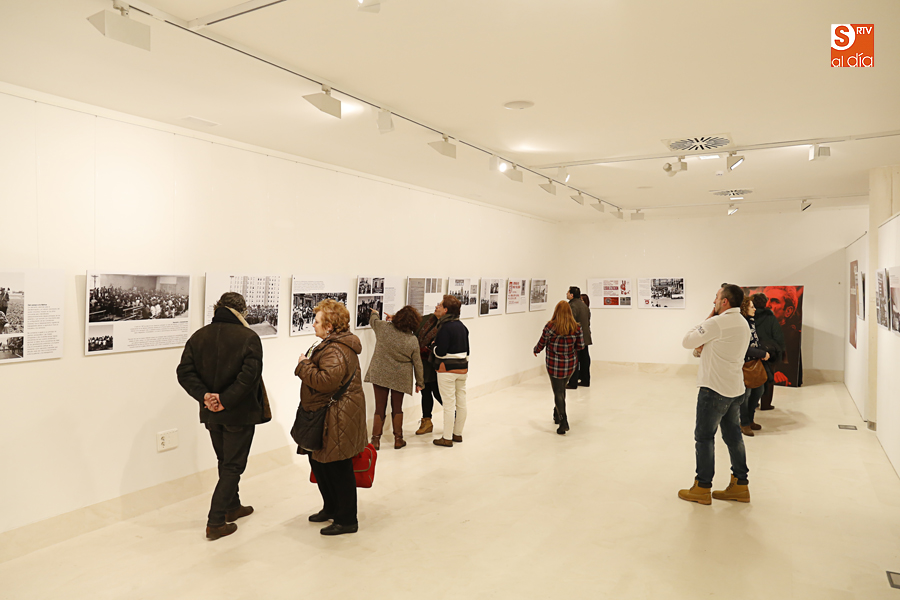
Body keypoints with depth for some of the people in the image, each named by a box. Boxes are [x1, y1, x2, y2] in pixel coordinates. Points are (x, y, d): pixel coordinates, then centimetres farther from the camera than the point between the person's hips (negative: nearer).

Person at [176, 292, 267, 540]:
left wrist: (204, 395, -11)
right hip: (239, 413, -5)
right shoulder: (248, 337, -14)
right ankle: (215, 522, 5)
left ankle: (232, 507, 38)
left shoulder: (198, 336, 2)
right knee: (232, 466, 6)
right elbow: (249, 374, -24)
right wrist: (225, 400, -19)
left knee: (225, 462, 22)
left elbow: (184, 372, -5)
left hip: (211, 414, 5)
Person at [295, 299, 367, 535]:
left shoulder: (336, 351, -22)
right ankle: (331, 508, 38)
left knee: (338, 470, 1)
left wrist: (303, 365, -19)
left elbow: (326, 381, -33)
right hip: (324, 418, 11)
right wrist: (307, 365, 10)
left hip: (337, 420, -11)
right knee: (318, 463, 21)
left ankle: (347, 520, 16)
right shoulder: (332, 344, 14)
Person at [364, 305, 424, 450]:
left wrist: (374, 313, 35)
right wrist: (419, 382, 10)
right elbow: (417, 363, -2)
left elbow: (373, 320, 11)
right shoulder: (413, 340, -10)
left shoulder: (383, 327, -13)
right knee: (397, 408, 15)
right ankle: (398, 439, 21)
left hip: (379, 375, 0)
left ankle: (376, 439, 12)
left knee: (380, 408, 7)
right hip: (400, 378, 0)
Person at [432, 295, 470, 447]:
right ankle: (458, 434, 25)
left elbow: (440, 352, -18)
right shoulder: (462, 326, 9)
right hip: (463, 369, 8)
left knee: (449, 404, -3)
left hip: (447, 370, -8)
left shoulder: (445, 327, -16)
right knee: (461, 403, 13)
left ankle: (447, 438, 4)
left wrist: (434, 345, 1)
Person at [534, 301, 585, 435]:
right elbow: (580, 346, -1)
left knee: (558, 392, 4)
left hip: (554, 364, -4)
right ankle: (557, 415, 39)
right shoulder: (576, 328, -8)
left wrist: (536, 350, 15)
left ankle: (563, 422, -8)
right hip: (571, 364, 4)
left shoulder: (550, 326, -17)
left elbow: (541, 344, -7)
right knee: (562, 388, 23)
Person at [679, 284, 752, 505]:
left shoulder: (718, 323, -18)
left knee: (704, 437, 1)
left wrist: (707, 319, -3)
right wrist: (706, 347, 0)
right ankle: (740, 484, 21)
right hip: (735, 389, 9)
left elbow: (687, 341, -11)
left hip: (715, 389, -9)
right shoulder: (743, 324, 12)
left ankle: (702, 488, 9)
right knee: (733, 436, 15)